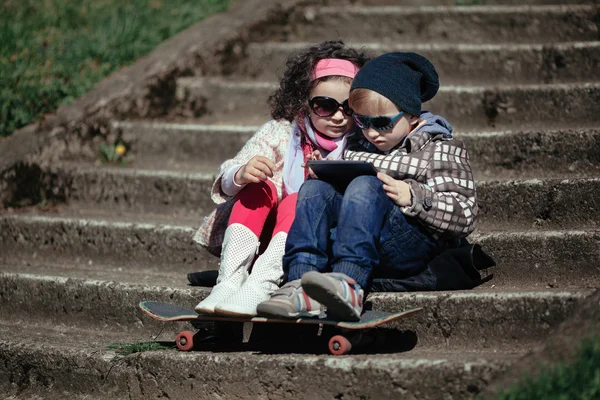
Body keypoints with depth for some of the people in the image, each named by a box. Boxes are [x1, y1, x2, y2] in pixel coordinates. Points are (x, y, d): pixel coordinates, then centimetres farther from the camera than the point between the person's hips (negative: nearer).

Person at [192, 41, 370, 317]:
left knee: (298, 202, -27)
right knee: (259, 188, -22)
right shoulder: (280, 133, 1)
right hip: (262, 234, 2)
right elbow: (225, 184, -6)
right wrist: (240, 175, -32)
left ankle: (259, 287, -47)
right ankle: (229, 281, -37)